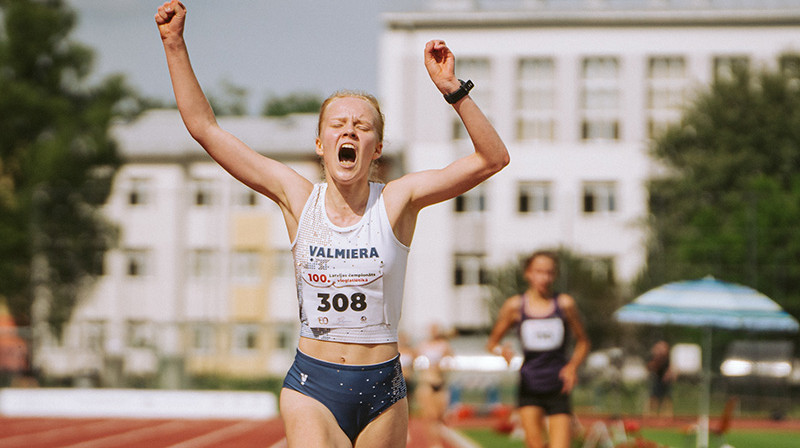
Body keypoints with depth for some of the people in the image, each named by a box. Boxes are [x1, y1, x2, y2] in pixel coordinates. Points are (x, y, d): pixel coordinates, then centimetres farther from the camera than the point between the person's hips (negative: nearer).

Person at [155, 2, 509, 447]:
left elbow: (492, 158, -11)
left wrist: (453, 89, -22)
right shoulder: (297, 197, 0)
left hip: (382, 391, 1)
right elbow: (205, 128, 2)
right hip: (312, 390, 0)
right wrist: (175, 44, -2)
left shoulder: (397, 201, -3)